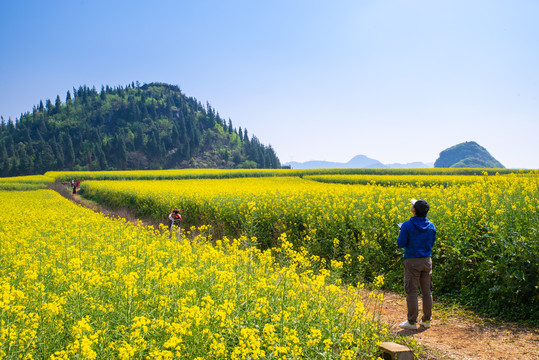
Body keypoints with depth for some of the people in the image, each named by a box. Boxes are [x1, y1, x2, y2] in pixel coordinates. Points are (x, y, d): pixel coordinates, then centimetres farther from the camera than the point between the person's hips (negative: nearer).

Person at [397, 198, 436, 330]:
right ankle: (426, 320, 22)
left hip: (412, 261, -5)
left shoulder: (407, 225, -14)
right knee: (427, 291, 13)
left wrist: (401, 234, 7)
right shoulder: (431, 226, 3)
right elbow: (432, 243, 12)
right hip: (426, 261, 5)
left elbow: (401, 244, -12)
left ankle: (412, 322, 6)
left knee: (412, 291, 1)